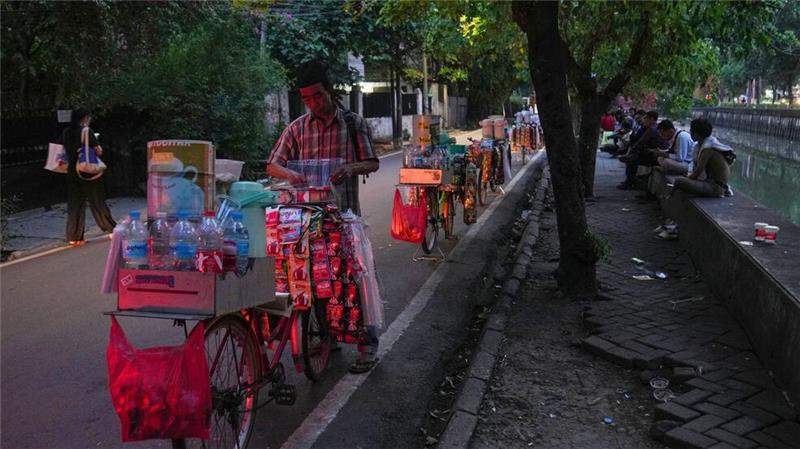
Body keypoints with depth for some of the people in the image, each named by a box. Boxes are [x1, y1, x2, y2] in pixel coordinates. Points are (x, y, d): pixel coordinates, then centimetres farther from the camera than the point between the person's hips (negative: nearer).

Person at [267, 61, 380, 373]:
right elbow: (272, 165, 7)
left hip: (345, 211, -2)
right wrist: (289, 175, -17)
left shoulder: (354, 123, 5)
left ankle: (368, 344, 3)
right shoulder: (297, 128, 9)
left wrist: (351, 168, -19)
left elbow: (372, 163, 3)